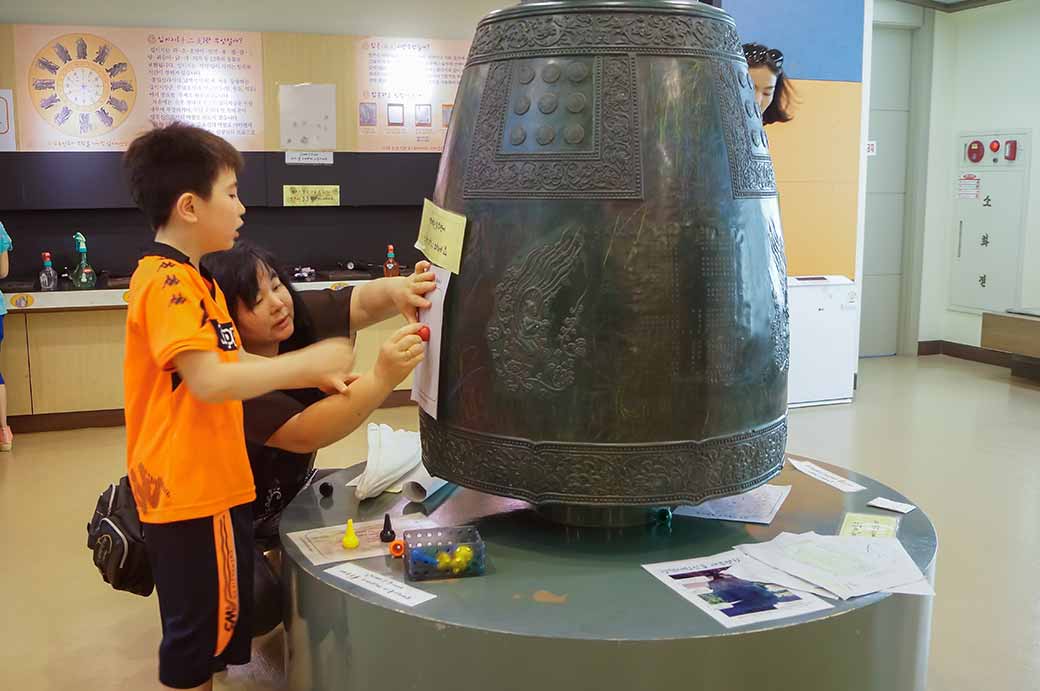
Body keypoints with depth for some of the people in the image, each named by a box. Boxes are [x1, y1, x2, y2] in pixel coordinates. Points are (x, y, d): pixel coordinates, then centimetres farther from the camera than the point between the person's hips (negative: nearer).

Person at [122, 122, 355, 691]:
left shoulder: (190, 280, 14)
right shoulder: (168, 282, -20)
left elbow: (233, 361, 19)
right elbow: (208, 380, -29)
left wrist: (312, 376, 9)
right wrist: (308, 360, -22)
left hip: (209, 485, 10)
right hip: (192, 493, -10)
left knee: (216, 624, 21)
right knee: (199, 631, 4)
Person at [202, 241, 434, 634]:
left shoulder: (298, 316, -14)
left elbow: (363, 303, -16)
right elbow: (302, 435, -39)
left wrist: (398, 290, -42)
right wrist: (382, 378, -51)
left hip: (288, 491, 7)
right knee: (259, 602, -28)